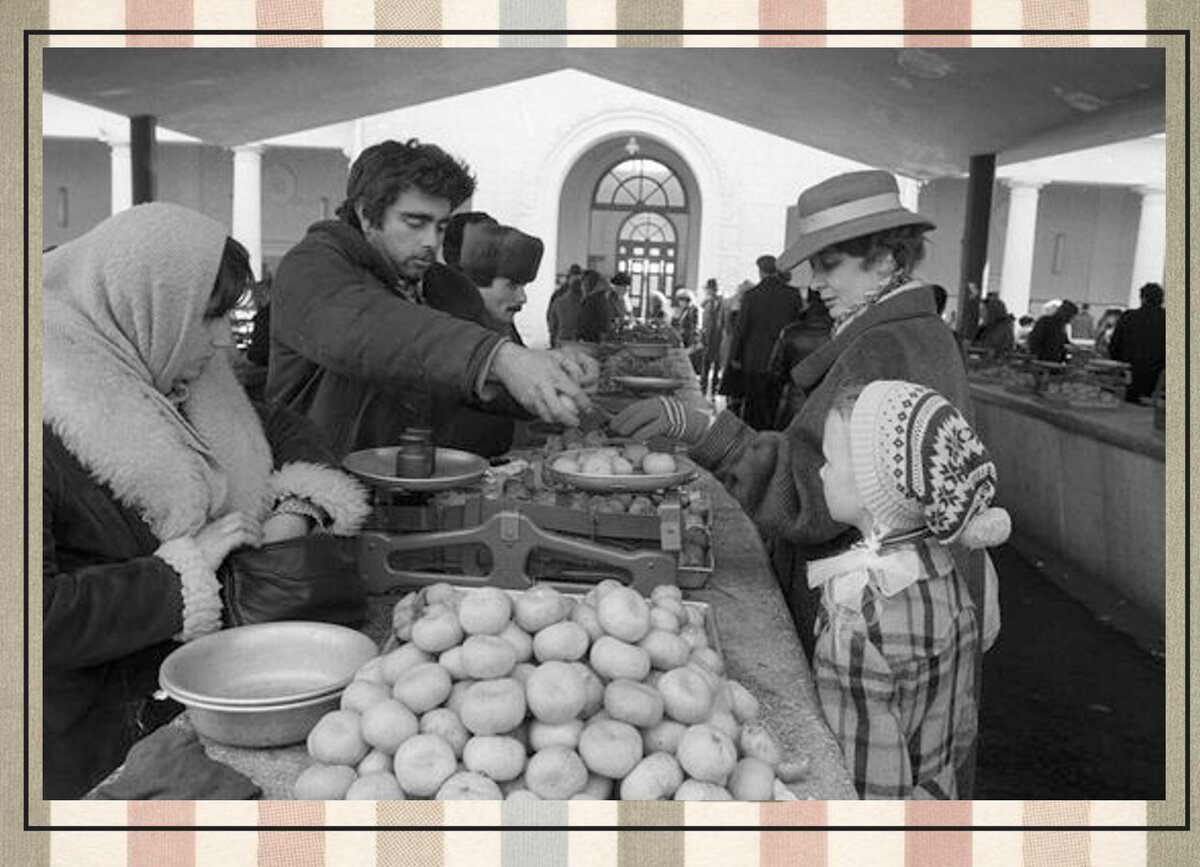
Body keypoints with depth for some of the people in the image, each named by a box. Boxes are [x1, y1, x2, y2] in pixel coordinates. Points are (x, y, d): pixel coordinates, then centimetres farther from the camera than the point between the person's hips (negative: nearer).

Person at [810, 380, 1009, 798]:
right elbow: (962, 728, 7)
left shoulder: (859, 622, -30)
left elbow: (872, 785, -26)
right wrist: (934, 785, 19)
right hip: (940, 797, 7)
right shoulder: (945, 572, -4)